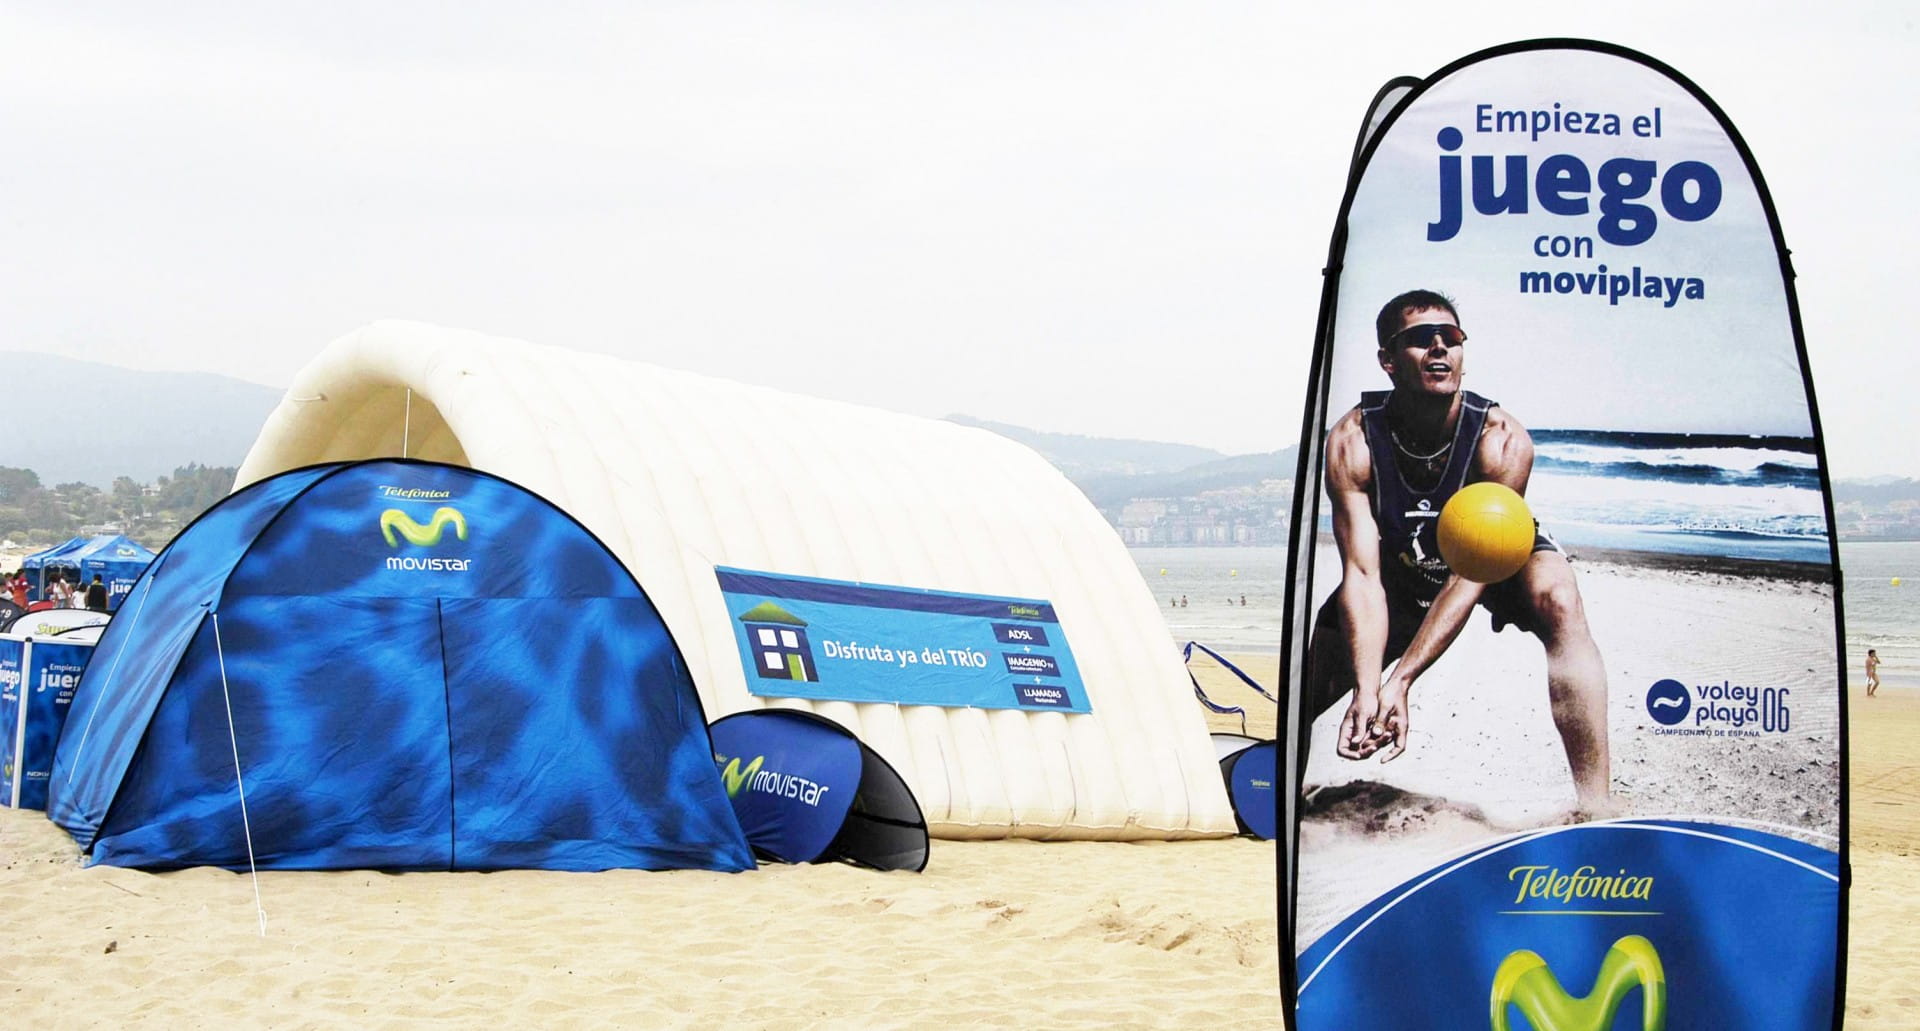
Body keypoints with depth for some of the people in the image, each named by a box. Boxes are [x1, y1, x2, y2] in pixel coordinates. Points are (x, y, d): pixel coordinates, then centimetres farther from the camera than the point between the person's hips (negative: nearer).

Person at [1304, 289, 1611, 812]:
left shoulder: (1501, 439, -32)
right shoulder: (1353, 440, -28)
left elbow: (1470, 571, -31)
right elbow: (1362, 574, -31)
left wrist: (1400, 680, -38)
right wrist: (1366, 690, -44)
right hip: (1401, 568, 3)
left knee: (1557, 596, -33)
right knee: (1316, 670, -8)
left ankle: (1596, 804, -36)